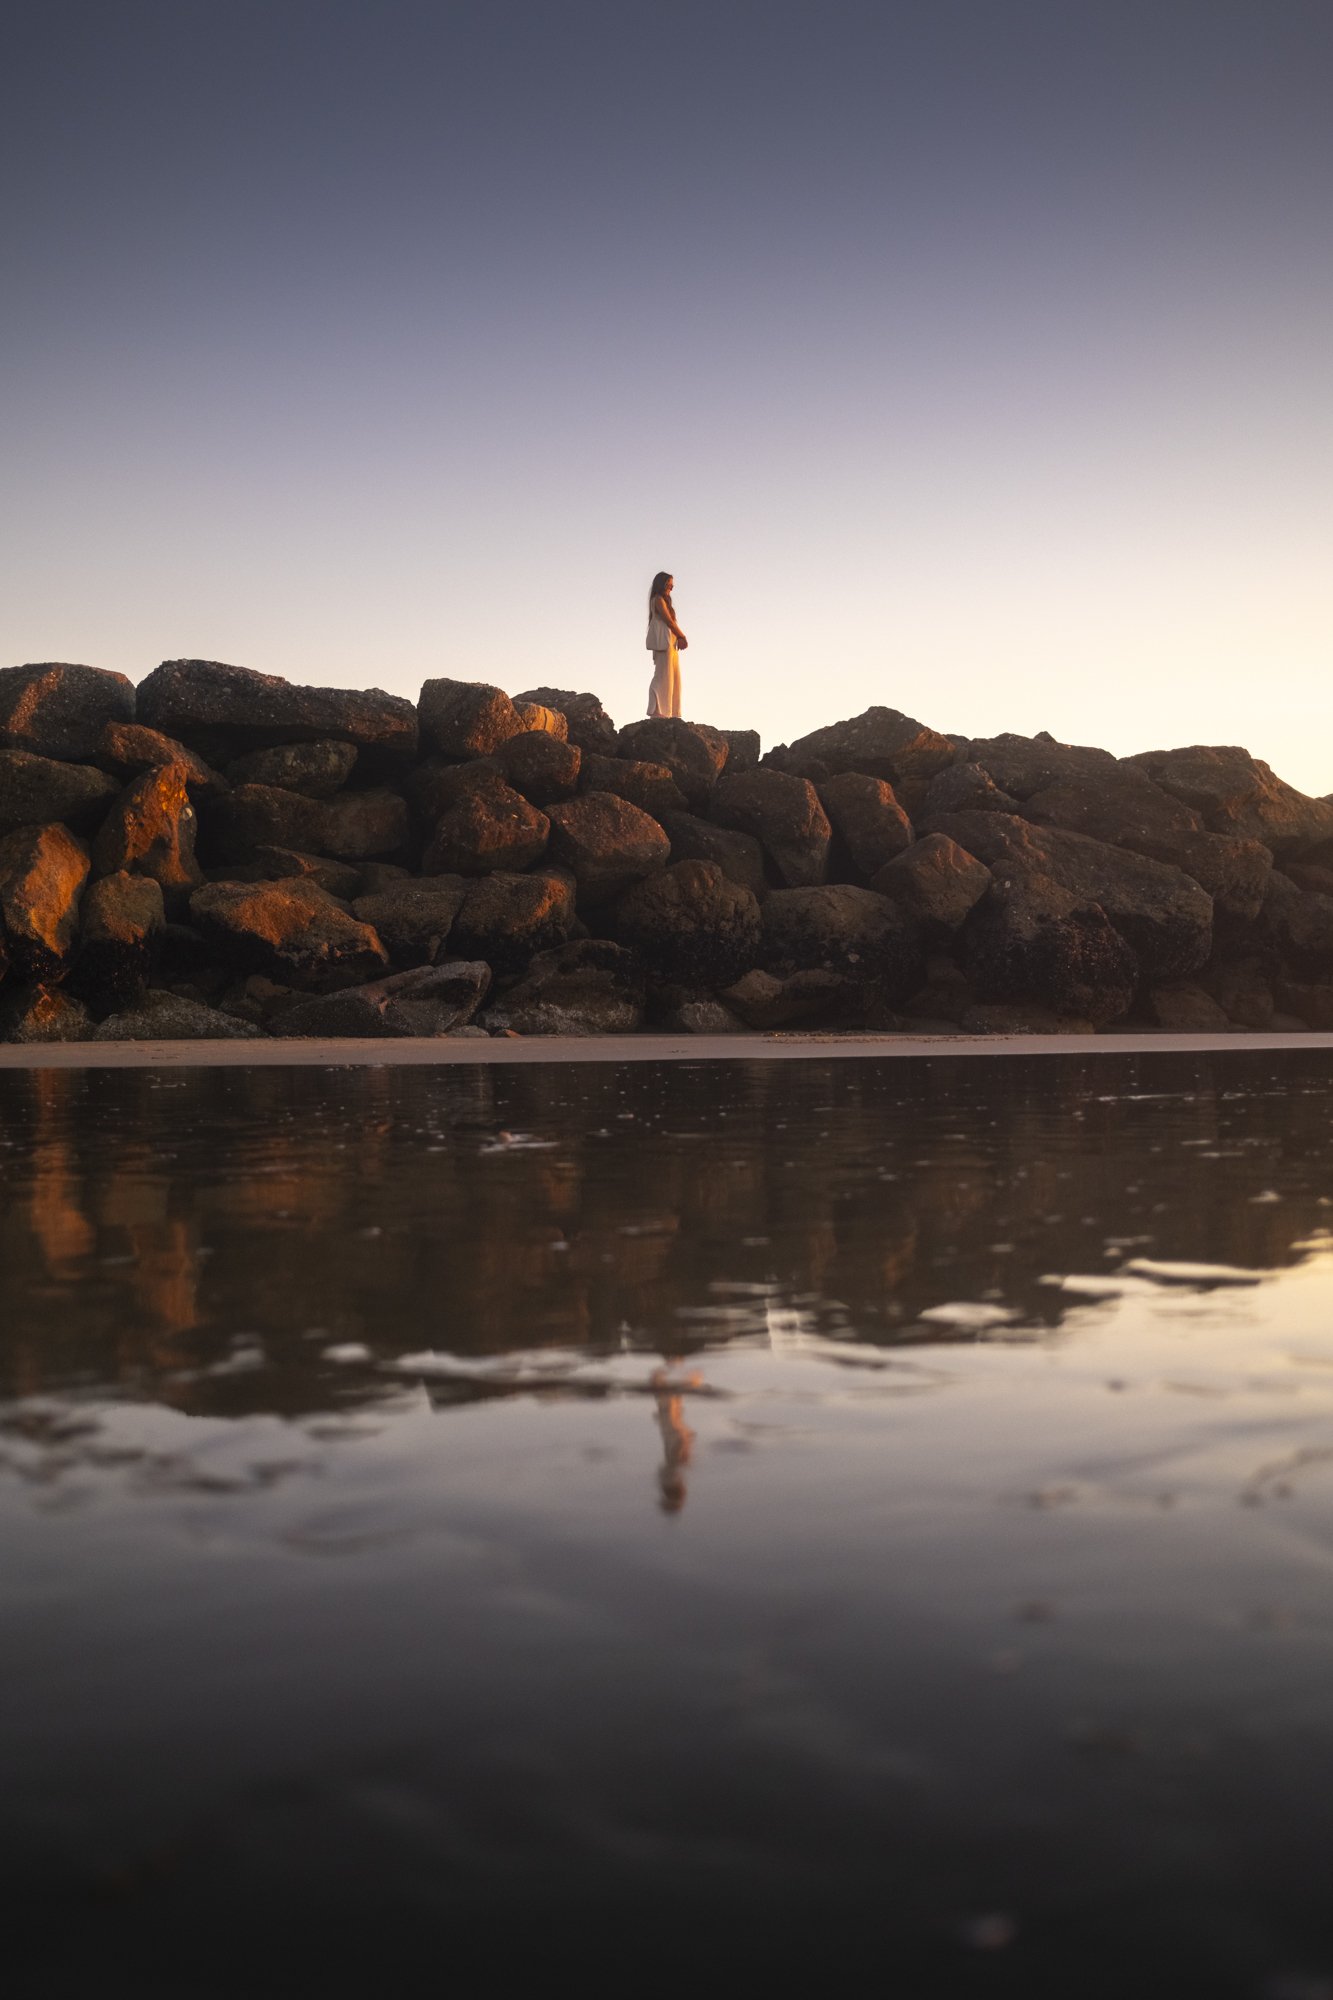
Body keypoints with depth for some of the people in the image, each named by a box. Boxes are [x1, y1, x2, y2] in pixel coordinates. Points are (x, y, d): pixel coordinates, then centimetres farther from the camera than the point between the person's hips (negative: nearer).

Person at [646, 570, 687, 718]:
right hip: (663, 641, -10)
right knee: (663, 675, -11)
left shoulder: (664, 600, 21)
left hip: (670, 642, 10)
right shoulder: (658, 599, -7)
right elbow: (668, 621, -11)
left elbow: (671, 622, 13)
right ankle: (657, 711, -12)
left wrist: (680, 638, -1)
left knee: (672, 677, 8)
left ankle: (670, 712, 8)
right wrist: (682, 637, -3)